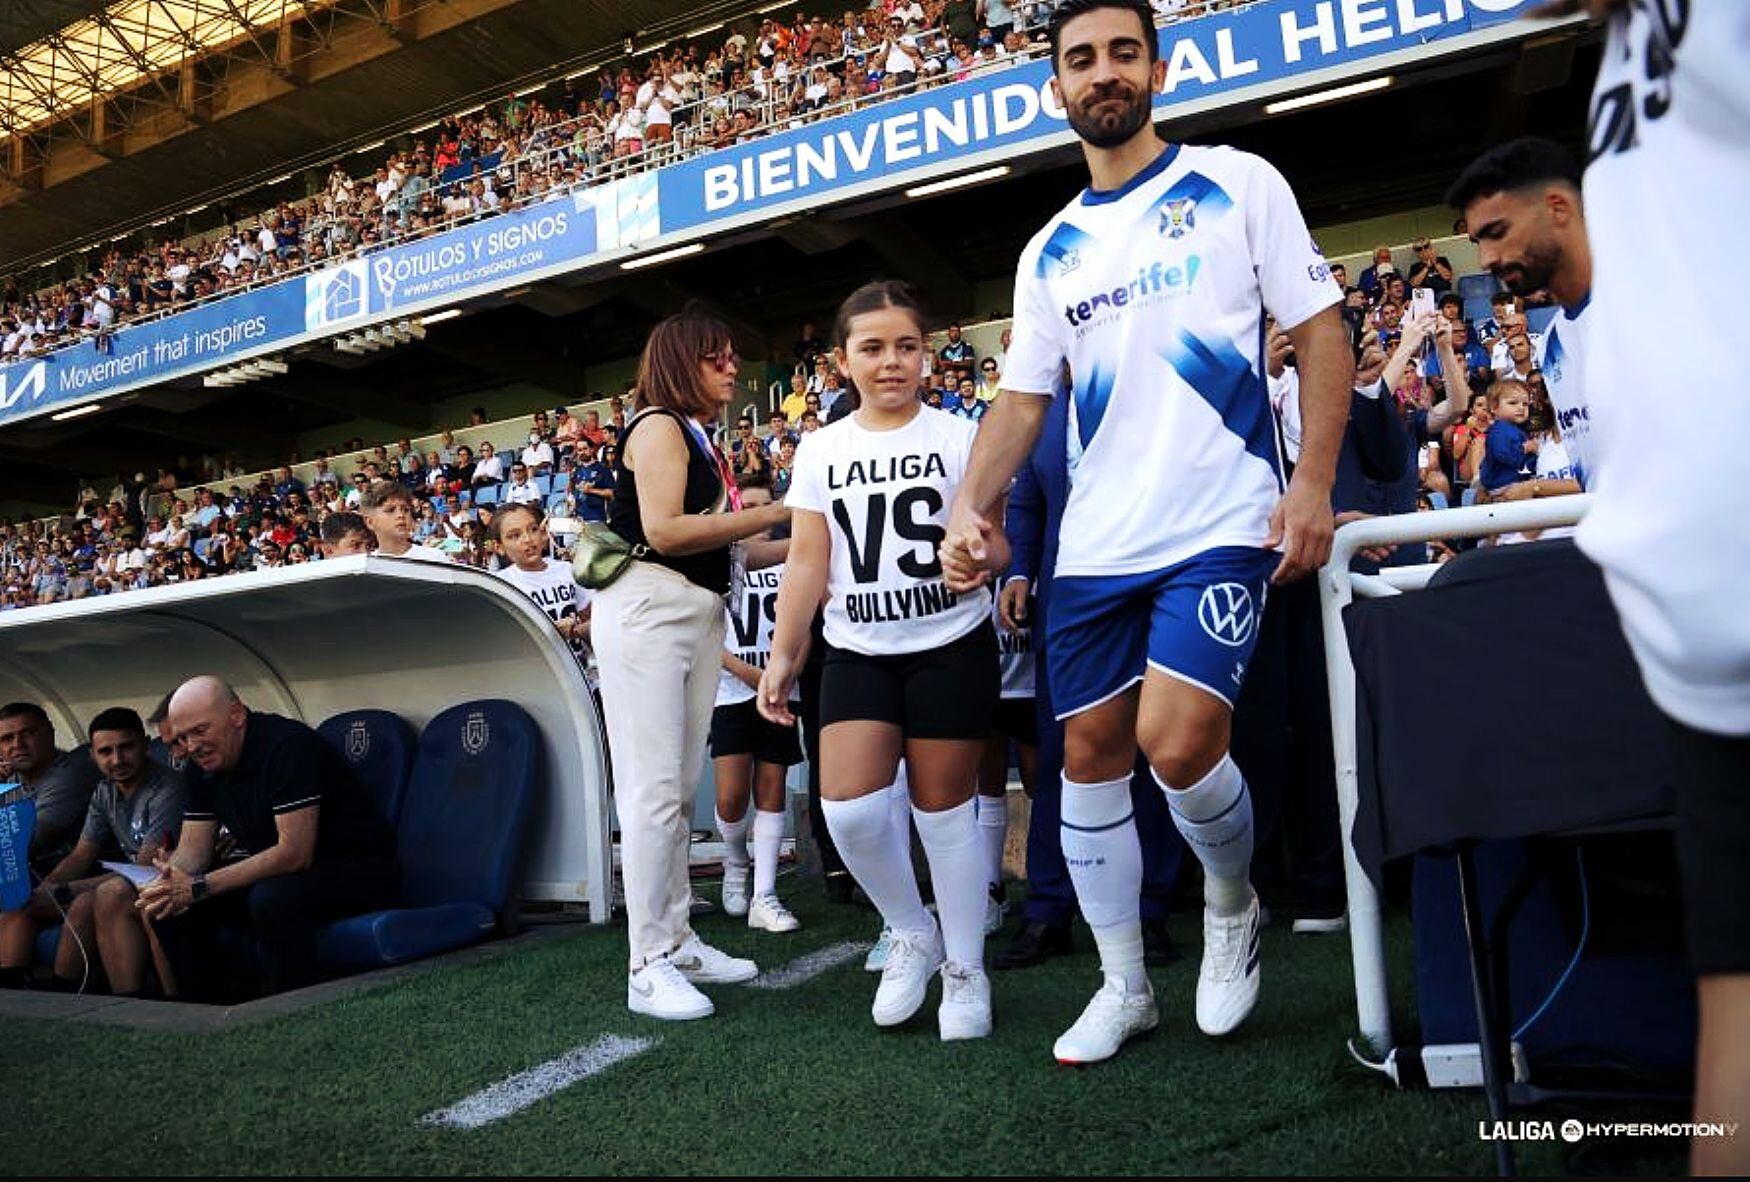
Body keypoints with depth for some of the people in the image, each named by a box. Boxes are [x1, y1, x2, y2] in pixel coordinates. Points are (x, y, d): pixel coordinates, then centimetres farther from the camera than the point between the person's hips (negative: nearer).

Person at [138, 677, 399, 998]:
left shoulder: (287, 745, -23)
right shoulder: (203, 764, 4)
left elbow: (295, 853, -29)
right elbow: (192, 849, 6)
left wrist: (199, 887, -28)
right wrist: (170, 878, -18)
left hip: (359, 867, -9)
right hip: (277, 871, 9)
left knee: (272, 898, -36)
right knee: (171, 904, -3)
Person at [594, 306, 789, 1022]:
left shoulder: (702, 440, 21)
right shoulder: (659, 425, -4)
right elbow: (663, 531, -17)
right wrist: (773, 513, -13)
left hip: (700, 614, 9)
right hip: (648, 607, -9)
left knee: (681, 788, 11)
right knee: (654, 787, -10)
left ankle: (676, 942, 19)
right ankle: (648, 967, -5)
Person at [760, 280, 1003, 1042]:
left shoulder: (958, 438, -1)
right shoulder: (820, 451, 6)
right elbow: (808, 564, 6)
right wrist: (782, 654, -1)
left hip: (951, 647, -2)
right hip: (857, 653, 2)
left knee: (943, 807, 3)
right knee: (849, 807, -9)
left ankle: (965, 969, 21)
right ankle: (913, 935, 18)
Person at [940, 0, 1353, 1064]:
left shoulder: (1236, 183, 4)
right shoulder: (1050, 252, 16)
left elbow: (1321, 330, 1)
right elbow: (1023, 396, 13)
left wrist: (1314, 484, -10)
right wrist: (974, 508, -4)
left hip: (1221, 525, -4)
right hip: (1095, 542, 5)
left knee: (1177, 744, -18)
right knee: (1090, 755, 6)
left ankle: (1233, 903, 17)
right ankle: (1124, 987, 24)